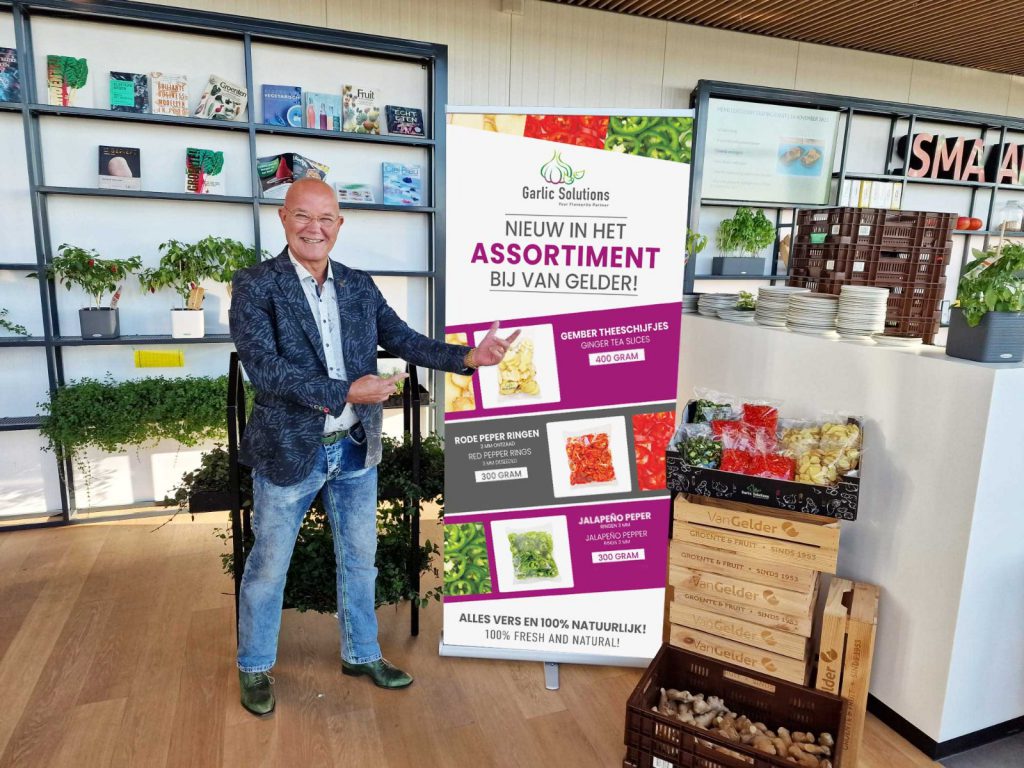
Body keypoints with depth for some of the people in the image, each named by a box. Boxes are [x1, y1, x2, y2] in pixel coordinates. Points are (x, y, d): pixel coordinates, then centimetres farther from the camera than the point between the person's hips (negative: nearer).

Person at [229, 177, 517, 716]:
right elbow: (263, 367, -21)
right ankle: (254, 666, 37)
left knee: (359, 558, 18)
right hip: (290, 450, -4)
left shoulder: (359, 286, 3)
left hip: (355, 449, 5)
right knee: (268, 566, 13)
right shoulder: (255, 286, -11)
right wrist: (346, 393, -27)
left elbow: (404, 339, 0)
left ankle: (361, 654, 40)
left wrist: (468, 357, -15)